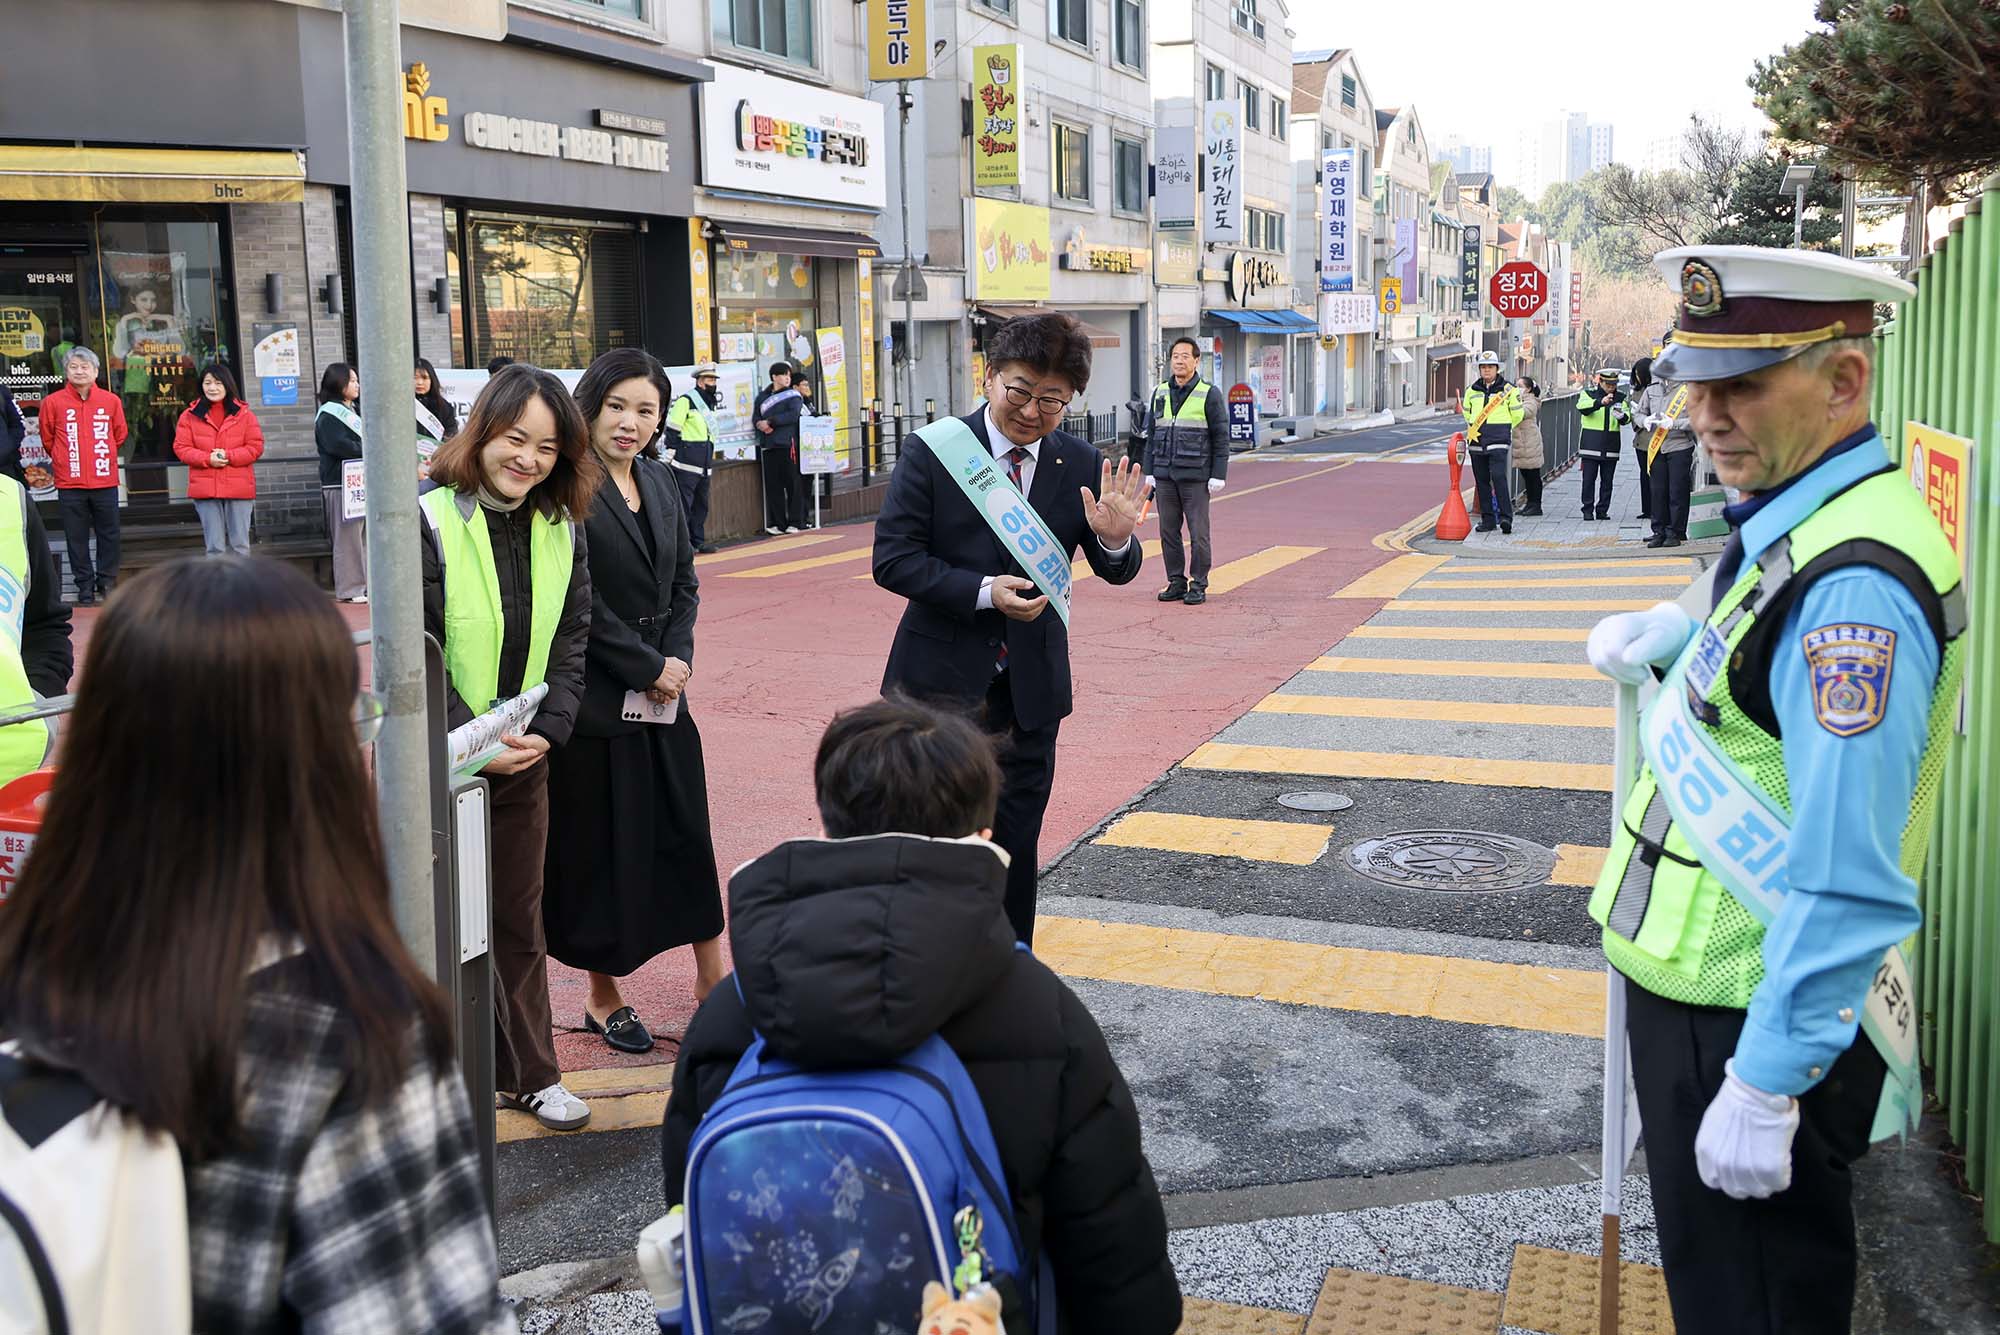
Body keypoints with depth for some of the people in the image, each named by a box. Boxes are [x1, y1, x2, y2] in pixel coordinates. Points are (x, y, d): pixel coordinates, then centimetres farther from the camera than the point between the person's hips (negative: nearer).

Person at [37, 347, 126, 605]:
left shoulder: (111, 401, 3)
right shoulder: (53, 402, -1)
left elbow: (119, 435, 15)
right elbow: (48, 439, 9)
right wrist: (65, 460, 12)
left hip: (105, 481, 1)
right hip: (70, 483, -1)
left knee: (109, 535, 6)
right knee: (76, 538, 4)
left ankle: (107, 581, 19)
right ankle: (84, 586, 12)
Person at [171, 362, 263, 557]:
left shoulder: (244, 413, 6)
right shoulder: (190, 415, 6)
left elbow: (256, 447, 1)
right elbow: (181, 448, 2)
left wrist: (229, 456, -13)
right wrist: (208, 459, -13)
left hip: (239, 488, 0)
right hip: (205, 489, 0)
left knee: (239, 544, 4)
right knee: (214, 546, 2)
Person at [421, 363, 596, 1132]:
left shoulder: (563, 529, 3)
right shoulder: (428, 522, -14)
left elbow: (571, 639, 5)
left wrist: (548, 731, -8)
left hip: (524, 754, 5)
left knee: (520, 921, 14)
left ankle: (526, 1074, 26)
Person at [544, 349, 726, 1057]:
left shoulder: (661, 482, 9)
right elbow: (578, 604, -17)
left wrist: (677, 658, -3)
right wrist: (648, 668, -12)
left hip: (662, 687, 6)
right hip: (594, 698, -6)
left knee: (685, 831, 11)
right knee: (599, 843, 5)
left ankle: (711, 973, 25)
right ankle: (603, 996, 20)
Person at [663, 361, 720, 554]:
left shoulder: (709, 403, 18)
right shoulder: (686, 400, -9)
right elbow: (672, 430, -12)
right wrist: (671, 458, -13)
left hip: (704, 466, 9)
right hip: (686, 464, -9)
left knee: (701, 504, 11)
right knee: (683, 503, -7)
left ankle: (698, 540, 18)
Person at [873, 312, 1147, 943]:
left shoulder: (1081, 466, -1)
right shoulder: (933, 451, -9)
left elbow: (1117, 571, 5)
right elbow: (891, 558, -11)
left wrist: (1115, 539, -19)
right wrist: (983, 591, -22)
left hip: (1030, 685, 3)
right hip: (941, 679, -3)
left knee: (1016, 843, 13)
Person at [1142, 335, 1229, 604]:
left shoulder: (1209, 394, -2)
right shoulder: (1160, 392, 11)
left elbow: (1221, 437, -2)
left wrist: (1218, 475, -8)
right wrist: (1149, 471, 10)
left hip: (1195, 477, -4)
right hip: (1164, 476, 5)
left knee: (1198, 534, -1)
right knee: (1168, 532, 7)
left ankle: (1198, 585, 6)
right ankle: (1176, 582, 16)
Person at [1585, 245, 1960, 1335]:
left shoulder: (1854, 583, -27)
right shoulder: (1797, 522, 5)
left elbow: (1846, 880, -29)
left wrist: (1766, 1084, -25)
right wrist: (1679, 635, 5)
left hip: (1759, 1021, -10)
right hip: (1707, 988, 10)